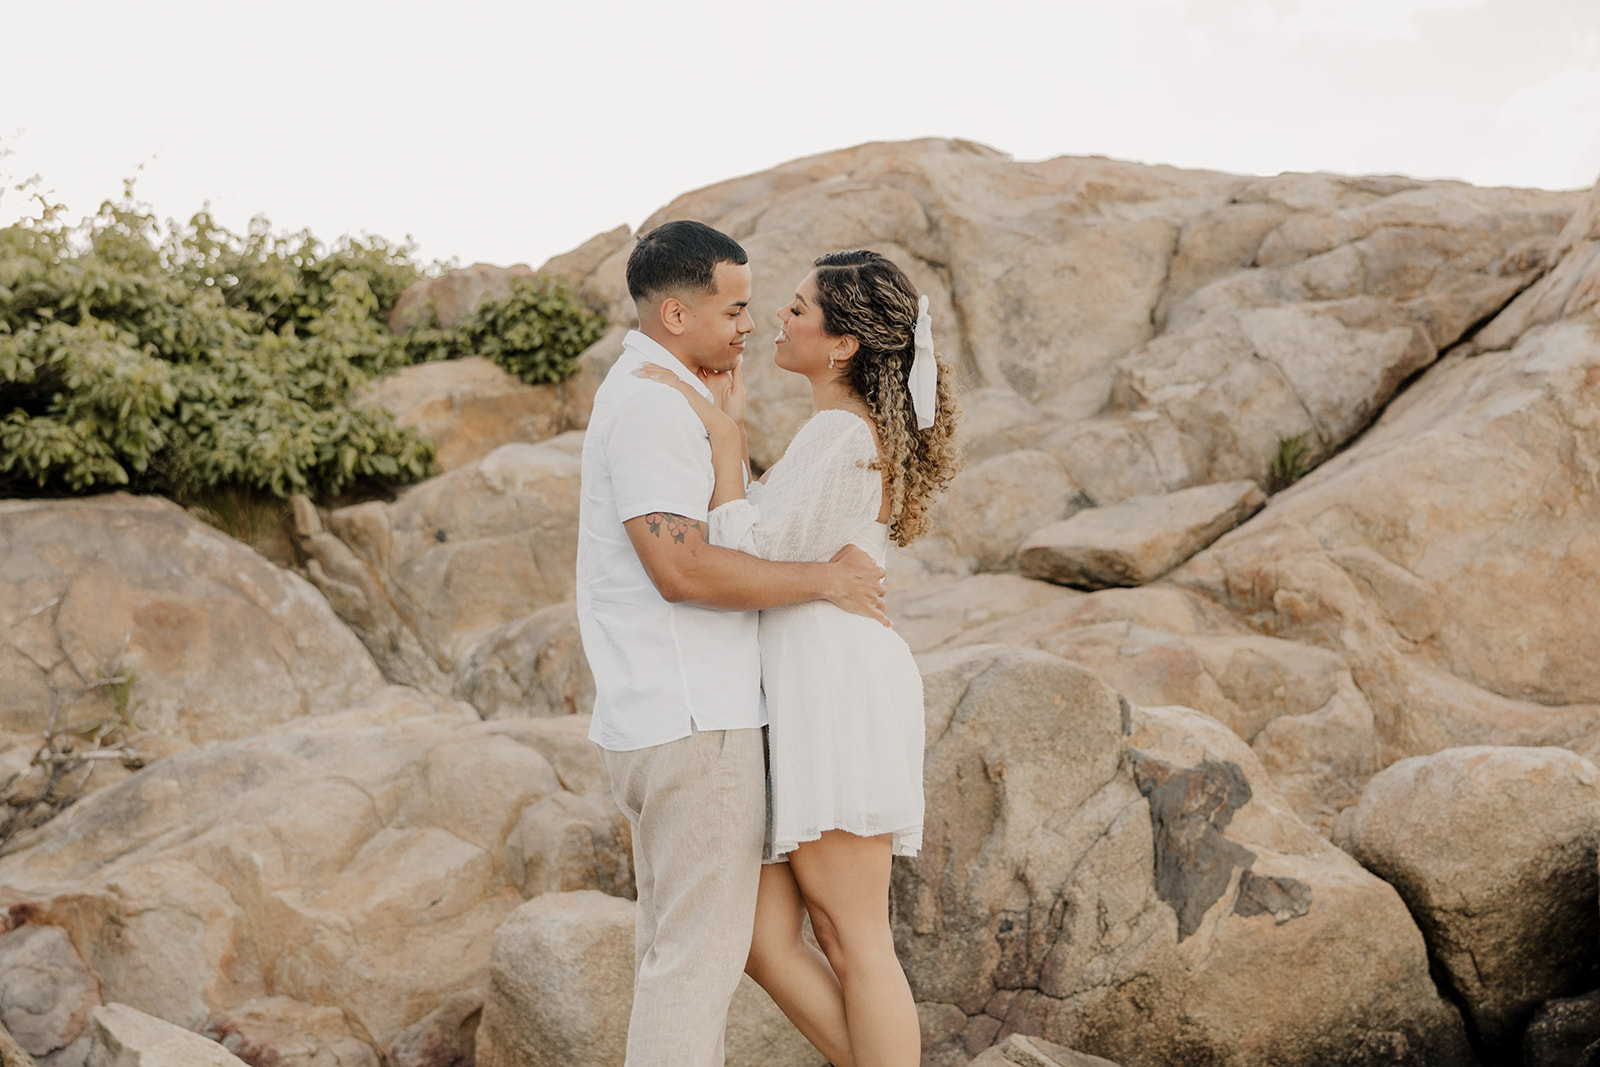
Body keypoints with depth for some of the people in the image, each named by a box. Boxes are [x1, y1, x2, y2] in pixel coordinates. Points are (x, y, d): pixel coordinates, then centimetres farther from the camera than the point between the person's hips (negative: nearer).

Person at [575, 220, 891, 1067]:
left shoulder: (639, 396, 18)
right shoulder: (651, 405, -15)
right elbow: (681, 568, -24)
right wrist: (824, 580, -17)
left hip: (659, 719, 10)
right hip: (694, 719, -10)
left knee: (675, 940, 15)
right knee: (697, 948, -6)